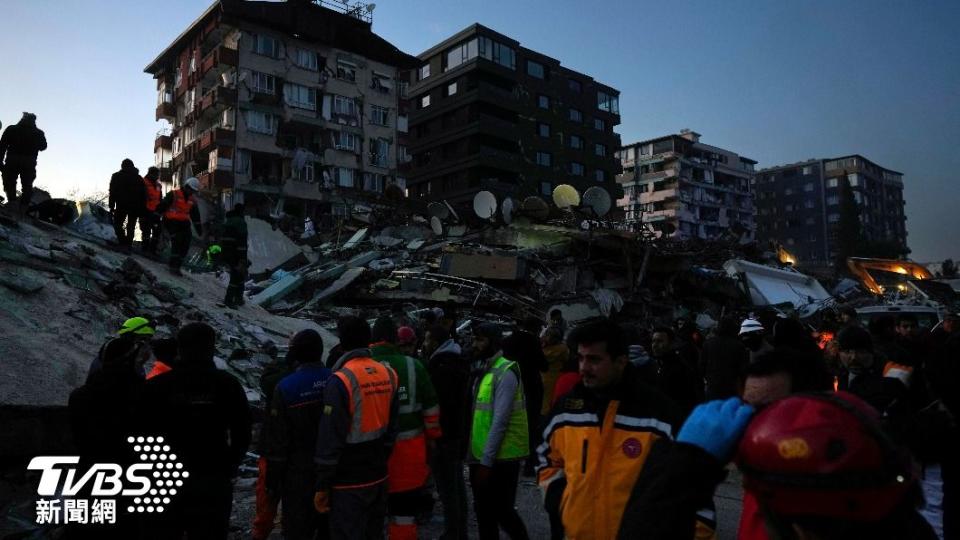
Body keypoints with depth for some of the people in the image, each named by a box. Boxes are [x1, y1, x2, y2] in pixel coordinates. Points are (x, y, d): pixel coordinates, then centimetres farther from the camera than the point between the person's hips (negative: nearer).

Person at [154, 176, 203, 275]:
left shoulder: (192, 199, 13)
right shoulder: (174, 195, -6)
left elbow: (195, 215, 21)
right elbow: (162, 206, -7)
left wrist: (199, 228, 21)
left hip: (184, 223, 6)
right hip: (171, 222, -6)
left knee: (185, 244, -5)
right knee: (177, 241, -19)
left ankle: (176, 266, 3)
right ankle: (173, 266, -16)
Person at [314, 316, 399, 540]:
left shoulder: (341, 380, -18)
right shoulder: (388, 374, 0)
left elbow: (331, 437, -18)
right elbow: (393, 425, 6)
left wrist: (322, 485, -10)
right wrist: (381, 459, 16)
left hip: (349, 481, -6)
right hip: (378, 475, 6)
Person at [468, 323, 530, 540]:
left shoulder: (505, 373, -15)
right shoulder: (484, 371, 10)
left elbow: (500, 421, -20)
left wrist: (486, 460, -20)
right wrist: (480, 457, 12)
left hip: (500, 457, -8)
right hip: (482, 456, 8)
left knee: (501, 510, 3)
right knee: (484, 511, 15)